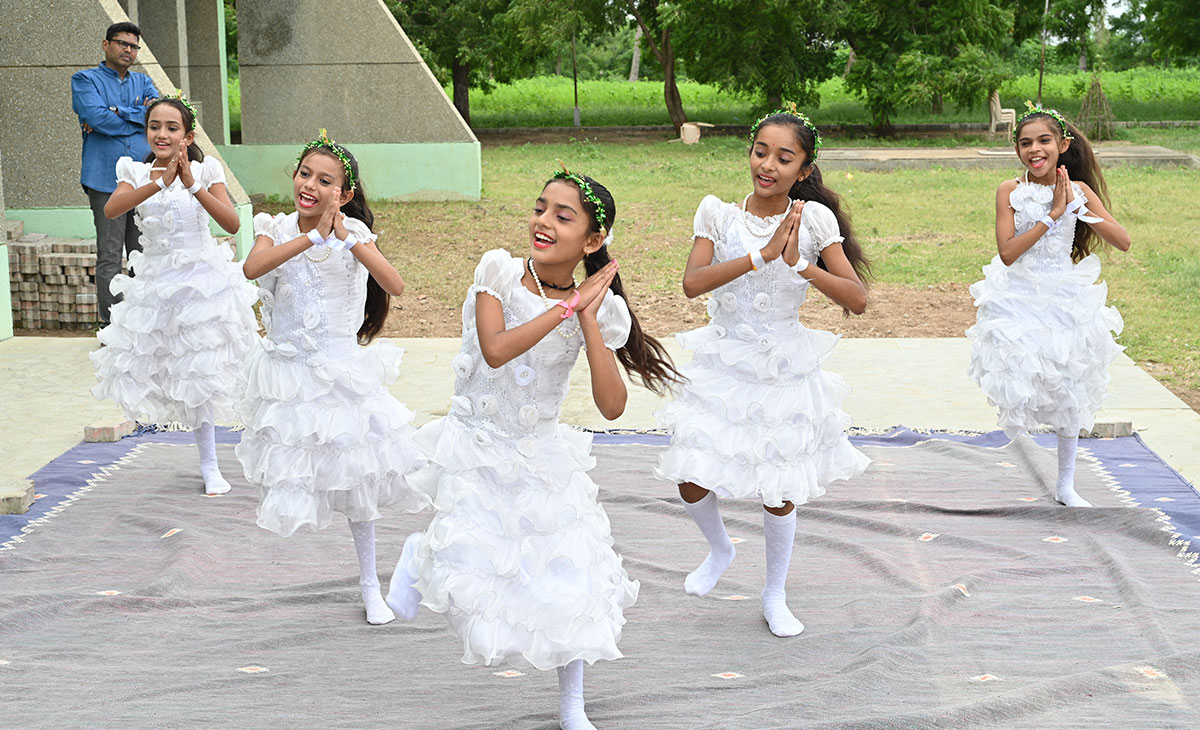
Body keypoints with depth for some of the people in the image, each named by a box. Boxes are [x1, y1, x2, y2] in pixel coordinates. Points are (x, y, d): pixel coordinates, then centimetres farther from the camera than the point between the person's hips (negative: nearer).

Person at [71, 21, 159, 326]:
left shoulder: (142, 82, 19)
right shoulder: (85, 80, 6)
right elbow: (97, 117, -12)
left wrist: (117, 114, -9)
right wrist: (139, 115, -2)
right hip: (106, 179, -4)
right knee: (109, 256, -5)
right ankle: (111, 325, -2)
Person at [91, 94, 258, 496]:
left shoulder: (204, 170, -6)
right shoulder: (137, 173, -3)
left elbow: (232, 223, -20)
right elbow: (111, 209, -24)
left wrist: (194, 186, -32)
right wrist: (159, 183, -37)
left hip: (203, 278, -3)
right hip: (157, 282, 3)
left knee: (202, 369, 0)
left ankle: (209, 464, 16)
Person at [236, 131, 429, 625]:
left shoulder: (352, 233, -8)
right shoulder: (277, 229, -6)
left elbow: (395, 286, -23)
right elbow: (252, 267, -29)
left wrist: (348, 241, -30)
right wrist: (312, 237, -31)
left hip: (341, 370, 0)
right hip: (288, 371, 1)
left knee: (353, 474, 6)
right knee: (292, 469, 3)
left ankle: (369, 584, 19)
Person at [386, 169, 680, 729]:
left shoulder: (597, 307, -8)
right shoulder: (499, 271, -12)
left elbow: (611, 406, -17)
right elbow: (496, 349, -29)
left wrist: (586, 317, -22)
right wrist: (565, 306, -26)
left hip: (542, 454, 2)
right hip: (478, 449, -2)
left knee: (568, 579, 1)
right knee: (473, 565, -18)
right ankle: (421, 553, 21)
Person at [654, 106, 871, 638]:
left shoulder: (812, 220, -8)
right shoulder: (719, 214, -6)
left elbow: (857, 299, -14)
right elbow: (692, 282, -21)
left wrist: (801, 264, -27)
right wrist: (762, 254, -28)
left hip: (784, 369, -1)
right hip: (724, 363, 1)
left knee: (780, 489, 6)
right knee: (690, 477, -2)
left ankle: (775, 597, 29)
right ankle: (719, 548, 32)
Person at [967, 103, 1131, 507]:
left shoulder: (1077, 189, -3)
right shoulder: (1009, 191, -8)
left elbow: (1122, 241, -10)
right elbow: (1008, 252, -17)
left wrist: (1076, 206, -18)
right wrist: (1052, 214, -20)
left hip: (1065, 300, 2)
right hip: (1018, 302, -2)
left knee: (1069, 394, 9)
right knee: (1017, 391, -4)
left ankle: (1065, 485, 24)